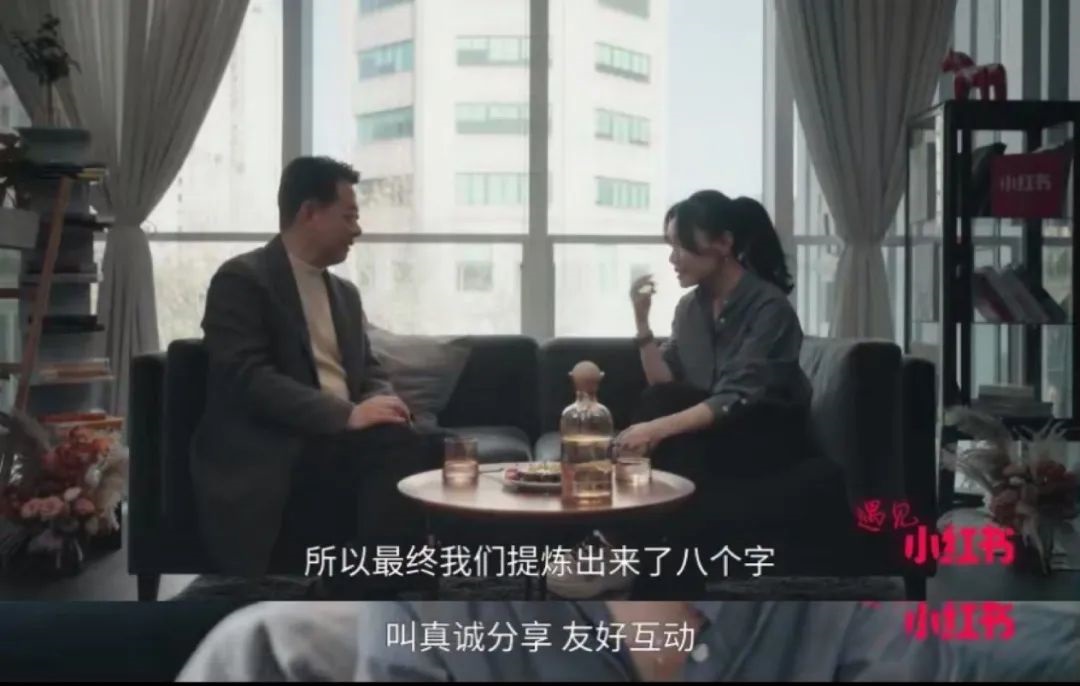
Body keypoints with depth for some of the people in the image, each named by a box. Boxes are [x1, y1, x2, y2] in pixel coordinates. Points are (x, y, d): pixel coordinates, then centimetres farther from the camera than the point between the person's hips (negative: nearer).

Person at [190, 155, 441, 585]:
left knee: (414, 449, -25)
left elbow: (369, 372, 20)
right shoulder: (241, 279, -3)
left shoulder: (345, 293, 21)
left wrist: (381, 403, -5)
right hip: (273, 454, -7)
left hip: (342, 441, 7)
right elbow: (248, 378, -16)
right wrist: (345, 414, -24)